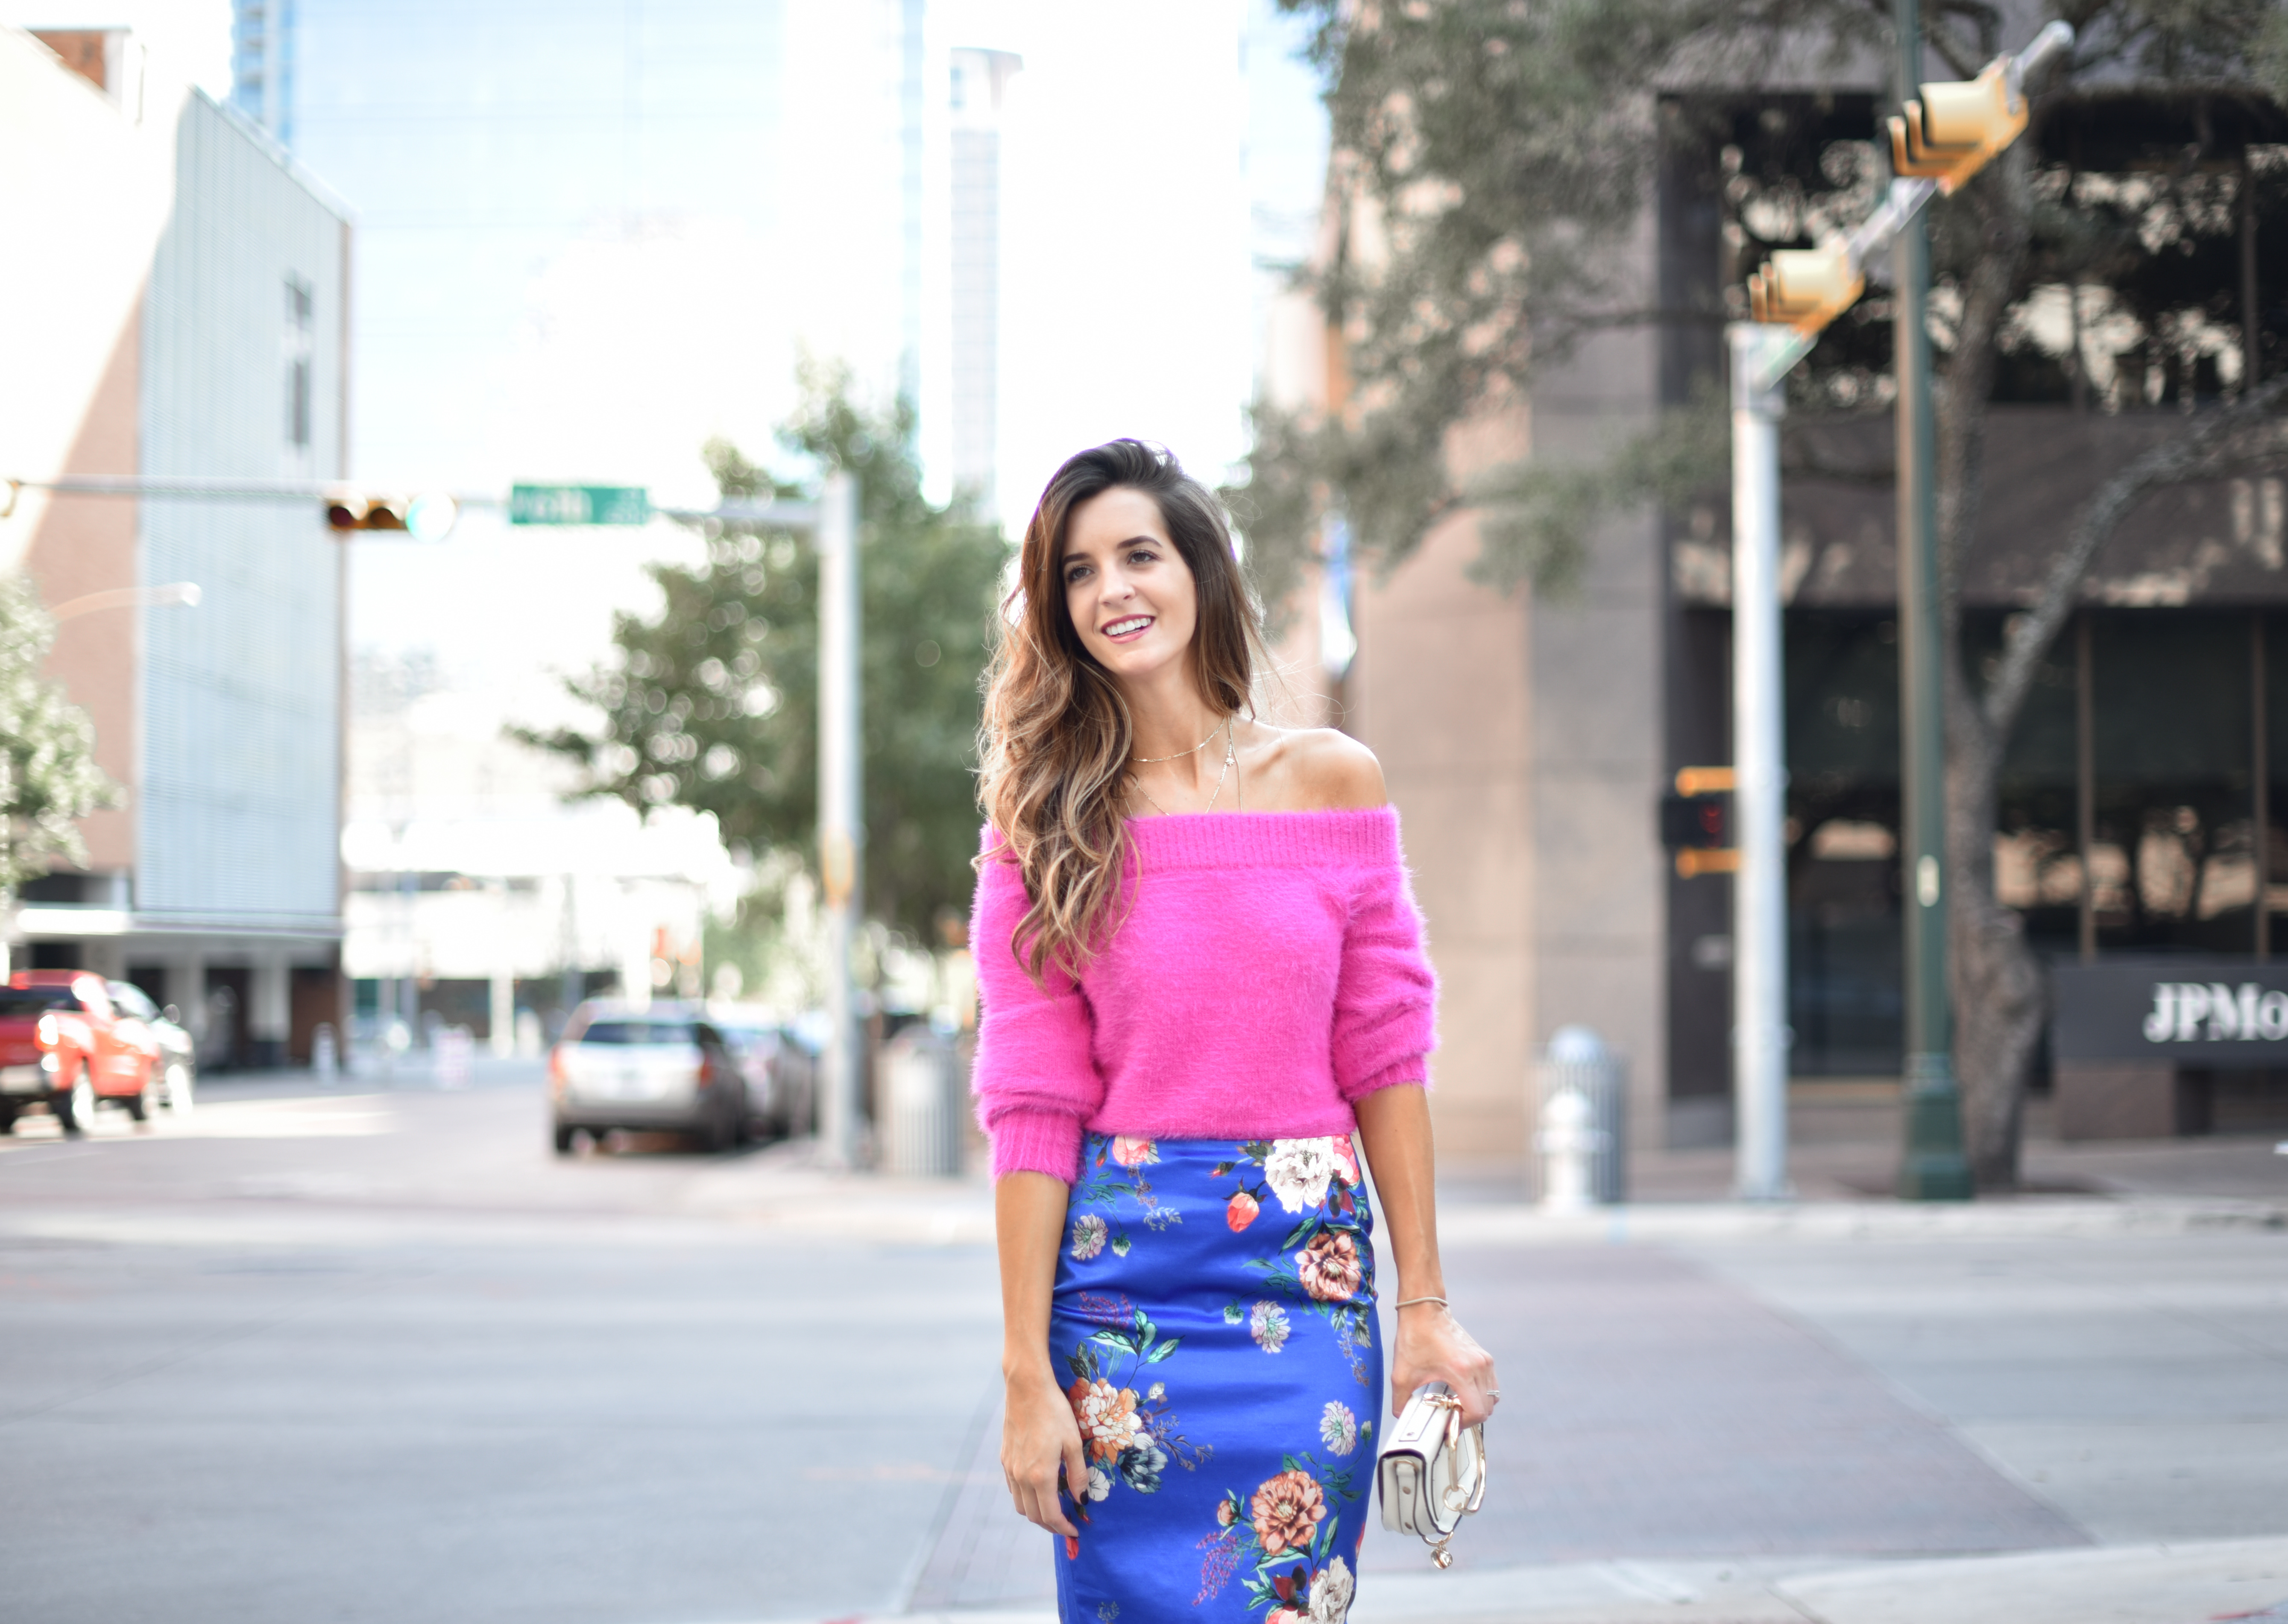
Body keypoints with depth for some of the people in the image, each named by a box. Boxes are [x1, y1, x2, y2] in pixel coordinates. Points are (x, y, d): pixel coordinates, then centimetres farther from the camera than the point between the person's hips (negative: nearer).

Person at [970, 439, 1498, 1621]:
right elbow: (1033, 1111, -4)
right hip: (1118, 1282, 0)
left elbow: (1385, 1061, 4)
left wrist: (1425, 1308, 0)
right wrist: (1027, 1376, -8)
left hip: (1306, 1278, 1)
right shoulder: (1044, 822, 0)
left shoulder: (1334, 782, 3)